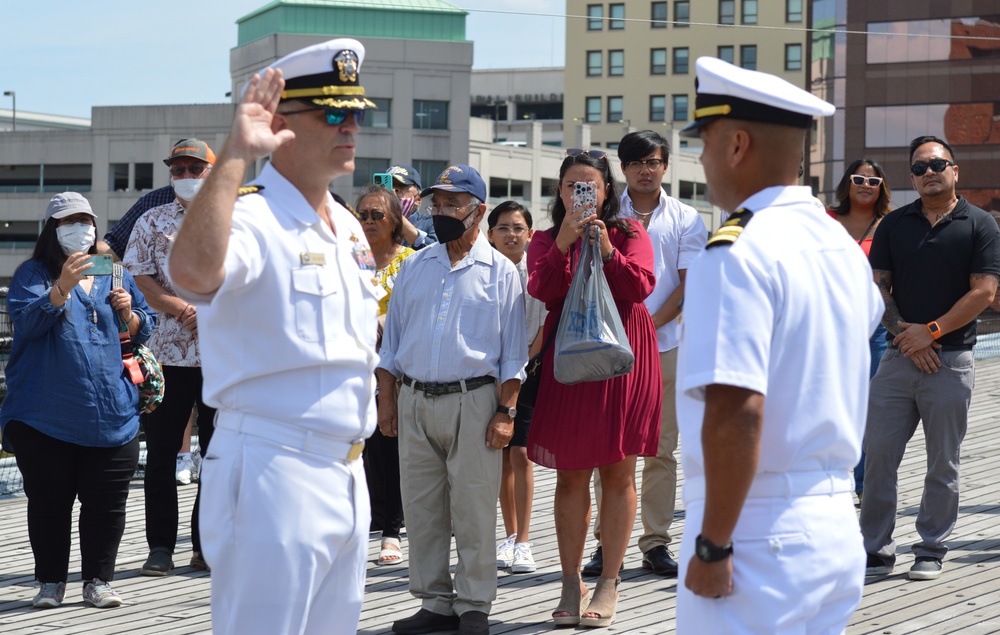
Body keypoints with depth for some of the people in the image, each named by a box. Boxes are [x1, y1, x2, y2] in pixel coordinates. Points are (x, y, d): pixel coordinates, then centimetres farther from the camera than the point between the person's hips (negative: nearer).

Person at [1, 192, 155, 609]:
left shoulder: (117, 275, 14)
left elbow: (145, 332, 19)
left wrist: (129, 314, -3)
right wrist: (62, 286, -31)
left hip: (111, 415, 3)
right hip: (46, 415, -3)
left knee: (106, 502, 3)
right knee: (48, 501, 4)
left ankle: (98, 581, 14)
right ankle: (51, 582, 14)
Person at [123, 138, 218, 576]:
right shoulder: (152, 222, 8)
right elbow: (142, 280, -1)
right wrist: (184, 310, -13)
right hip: (168, 352, 0)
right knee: (161, 452, 0)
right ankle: (160, 547, 6)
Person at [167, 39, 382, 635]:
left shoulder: (349, 227, 15)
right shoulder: (252, 216, -14)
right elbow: (193, 272, -38)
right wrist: (235, 155, -38)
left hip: (348, 474, 9)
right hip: (273, 471, -9)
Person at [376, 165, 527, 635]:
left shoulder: (500, 272, 2)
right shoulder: (415, 267, 13)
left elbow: (512, 352, 1)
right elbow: (392, 338, 15)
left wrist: (506, 412, -7)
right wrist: (386, 400, 8)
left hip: (472, 401, -4)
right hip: (414, 401, 4)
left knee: (473, 510, -2)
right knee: (421, 509, 6)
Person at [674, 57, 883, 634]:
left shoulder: (737, 252, -16)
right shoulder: (840, 244, 10)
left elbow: (736, 411, -25)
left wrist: (712, 546, -19)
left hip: (759, 538, -8)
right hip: (837, 527, 8)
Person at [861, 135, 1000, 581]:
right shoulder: (894, 224, 9)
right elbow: (877, 286, 7)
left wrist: (930, 331, -12)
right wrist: (903, 333, -7)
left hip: (951, 359, -3)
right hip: (899, 356, 3)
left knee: (943, 464, 5)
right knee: (878, 454, 1)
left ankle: (931, 551, 15)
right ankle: (876, 550, 10)